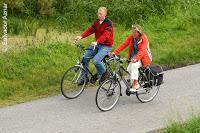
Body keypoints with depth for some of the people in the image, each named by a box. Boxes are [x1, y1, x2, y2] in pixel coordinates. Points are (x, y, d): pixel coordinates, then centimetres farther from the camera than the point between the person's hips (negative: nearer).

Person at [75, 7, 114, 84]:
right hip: (96, 44, 7)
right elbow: (90, 30, -1)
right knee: (85, 58, -2)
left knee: (96, 60, -26)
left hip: (106, 46, -7)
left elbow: (106, 35, -28)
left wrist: (97, 42, -43)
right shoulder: (96, 22, 7)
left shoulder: (108, 23, -14)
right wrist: (81, 36, -19)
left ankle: (104, 73, 1)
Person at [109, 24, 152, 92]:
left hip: (143, 58, -5)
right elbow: (123, 44, -10)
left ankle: (135, 83, -24)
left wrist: (136, 58, -47)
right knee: (129, 69, -19)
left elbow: (142, 50, -30)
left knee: (134, 65, -32)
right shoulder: (131, 37, -2)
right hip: (134, 57, 5)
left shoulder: (144, 38, -17)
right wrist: (114, 52, -24)